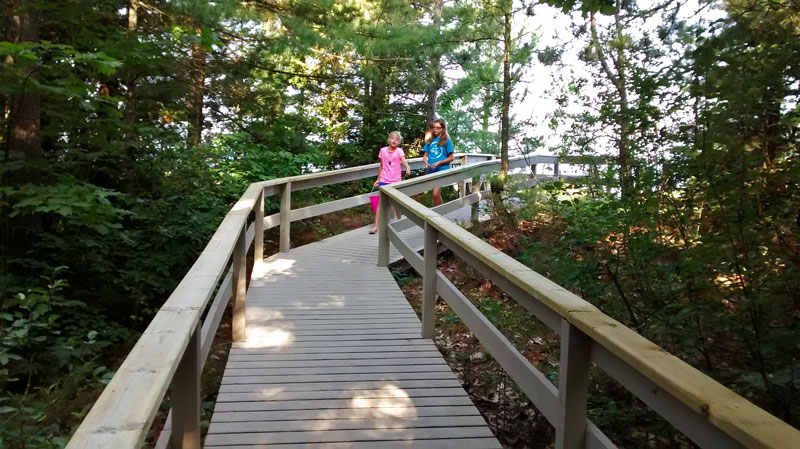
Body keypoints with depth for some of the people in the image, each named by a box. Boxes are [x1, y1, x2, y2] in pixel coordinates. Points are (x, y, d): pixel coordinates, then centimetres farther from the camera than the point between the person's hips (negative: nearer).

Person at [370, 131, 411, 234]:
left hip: (395, 180, -1)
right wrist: (378, 180, 15)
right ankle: (376, 225, -4)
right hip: (384, 180, 2)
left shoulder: (399, 151, -4)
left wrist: (407, 168, -45)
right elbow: (381, 166, 13)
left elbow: (403, 161, -23)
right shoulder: (383, 150, 4)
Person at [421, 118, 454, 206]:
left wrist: (439, 163, -14)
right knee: (437, 194, 12)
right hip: (430, 170, 5)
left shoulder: (446, 140, 0)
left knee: (436, 194, -18)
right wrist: (426, 162, -8)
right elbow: (425, 155, 14)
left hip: (442, 169, -5)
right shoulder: (430, 140, 13)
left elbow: (451, 158, -1)